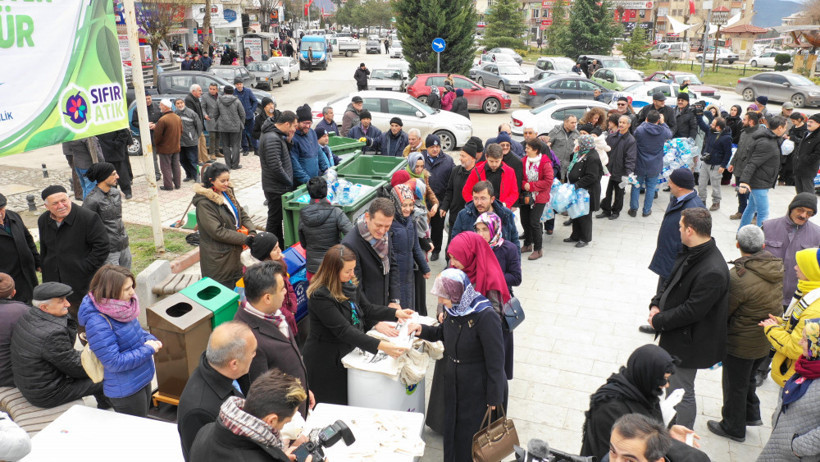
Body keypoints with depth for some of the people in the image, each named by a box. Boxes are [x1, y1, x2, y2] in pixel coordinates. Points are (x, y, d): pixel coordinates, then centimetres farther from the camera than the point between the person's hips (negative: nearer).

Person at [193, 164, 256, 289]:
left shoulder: (228, 192, 8)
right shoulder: (204, 203, -16)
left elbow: (242, 214, 11)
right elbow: (217, 232, -20)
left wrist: (252, 232, -8)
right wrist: (245, 239, -20)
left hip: (236, 251, 7)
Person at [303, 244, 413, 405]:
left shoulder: (350, 283, -1)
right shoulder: (320, 296, -27)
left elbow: (366, 308, 9)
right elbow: (343, 330, -32)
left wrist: (396, 313, -4)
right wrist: (381, 346, -38)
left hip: (349, 350, 8)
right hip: (327, 360, -8)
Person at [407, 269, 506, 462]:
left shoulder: (486, 317, -28)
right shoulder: (452, 309, -7)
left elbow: (495, 361, -22)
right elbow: (442, 333, 15)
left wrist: (494, 398, -16)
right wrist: (422, 330, -4)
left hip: (479, 391, -7)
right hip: (454, 386, 7)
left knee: (473, 437, 10)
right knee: (452, 429, 22)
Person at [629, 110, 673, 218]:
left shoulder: (639, 130, -17)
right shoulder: (663, 131, -10)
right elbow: (670, 133, 13)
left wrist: (645, 122, 13)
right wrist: (662, 123, 20)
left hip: (640, 165, -1)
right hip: (654, 167, 1)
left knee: (636, 186, 12)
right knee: (651, 188, 12)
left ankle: (633, 209, 18)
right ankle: (646, 211, 18)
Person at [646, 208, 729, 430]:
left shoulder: (712, 272, -30)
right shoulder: (690, 253, 0)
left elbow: (691, 311, -26)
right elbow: (671, 282, 12)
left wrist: (659, 321, -16)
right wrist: (656, 304, -3)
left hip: (688, 342, -10)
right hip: (675, 335, 10)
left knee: (682, 393, 5)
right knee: (672, 385, 26)